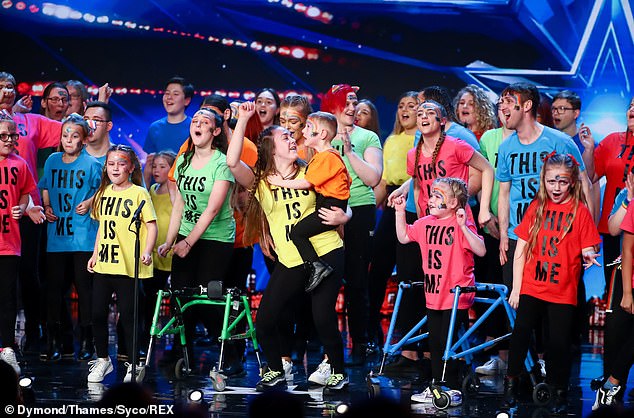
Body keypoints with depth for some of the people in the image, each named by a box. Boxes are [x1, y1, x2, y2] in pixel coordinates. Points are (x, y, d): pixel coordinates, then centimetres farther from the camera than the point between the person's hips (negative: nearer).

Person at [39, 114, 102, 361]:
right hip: (56, 234, 4)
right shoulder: (52, 161, 8)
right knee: (55, 287, 6)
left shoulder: (91, 164, -4)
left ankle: (86, 340, 9)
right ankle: (54, 340, 15)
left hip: (83, 236, -4)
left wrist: (89, 203, -12)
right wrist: (46, 207, 6)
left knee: (84, 287, 1)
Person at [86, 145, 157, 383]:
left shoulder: (139, 193, -5)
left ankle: (134, 366, 10)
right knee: (98, 314, 7)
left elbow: (151, 225, -8)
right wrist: (95, 254, 17)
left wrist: (146, 252, -20)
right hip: (103, 264, 6)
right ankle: (102, 359, 24)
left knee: (128, 316, -1)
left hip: (127, 266, -5)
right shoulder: (103, 193, 12)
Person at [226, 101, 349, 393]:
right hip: (289, 262, 1)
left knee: (323, 317, -11)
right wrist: (243, 119, -14)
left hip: (326, 254, -1)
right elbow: (232, 162, -15)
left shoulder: (309, 174, 7)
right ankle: (276, 372, 22)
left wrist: (342, 217, -4)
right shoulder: (260, 182, 3)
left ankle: (339, 374, 9)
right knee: (265, 320, -1)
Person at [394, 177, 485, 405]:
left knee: (447, 342, -4)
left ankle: (453, 389, 6)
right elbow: (404, 237, 19)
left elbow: (481, 250, -22)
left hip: (456, 297, -7)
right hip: (433, 295, 7)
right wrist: (400, 212, 9)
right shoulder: (426, 224, 8)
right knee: (435, 342, 13)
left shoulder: (462, 225, -12)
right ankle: (436, 386, 23)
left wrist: (462, 227, -32)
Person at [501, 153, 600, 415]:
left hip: (563, 292, -2)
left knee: (559, 342, 1)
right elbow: (521, 249, 5)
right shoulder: (536, 207, 5)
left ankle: (561, 393, 17)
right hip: (531, 287, 2)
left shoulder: (580, 211, -2)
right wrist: (516, 288, 2)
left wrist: (588, 256, -27)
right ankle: (511, 384, 16)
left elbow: (587, 249, -2)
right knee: (521, 334, -1)